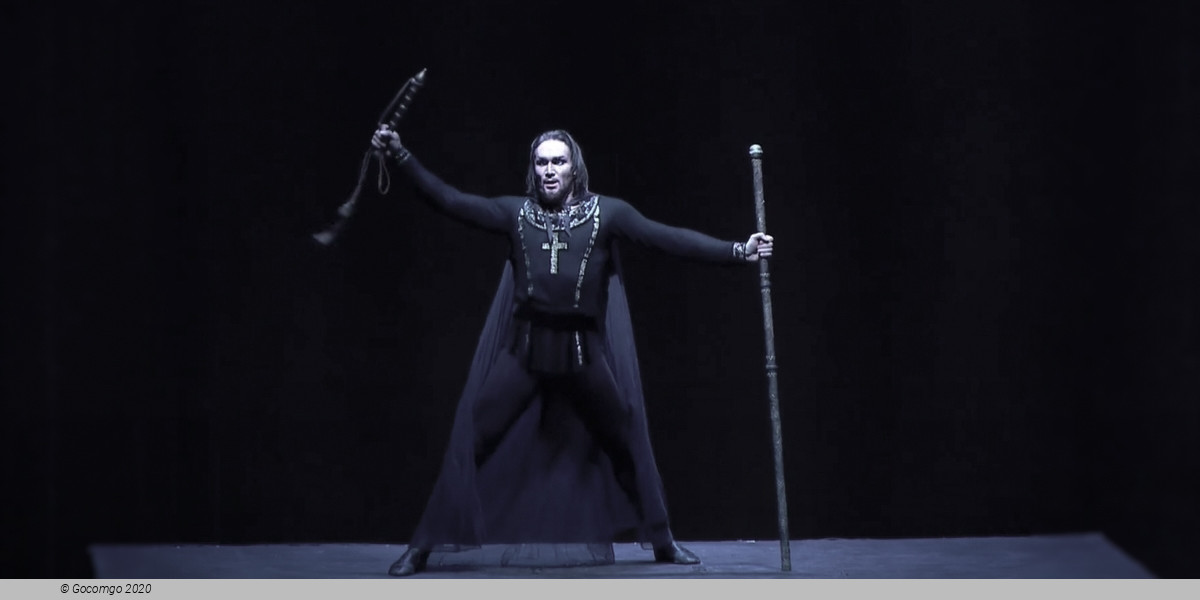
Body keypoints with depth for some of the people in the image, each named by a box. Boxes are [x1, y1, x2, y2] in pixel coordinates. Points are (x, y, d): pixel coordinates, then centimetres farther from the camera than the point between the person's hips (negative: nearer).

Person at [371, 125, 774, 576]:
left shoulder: (605, 212, 2)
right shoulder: (516, 213, 6)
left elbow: (668, 238, -2)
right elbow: (451, 202, 2)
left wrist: (736, 252, -9)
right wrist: (401, 157, -4)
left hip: (583, 348, 0)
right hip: (524, 346, 0)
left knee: (627, 438, 7)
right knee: (470, 439, -6)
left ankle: (662, 542, 23)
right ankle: (423, 547, 1)